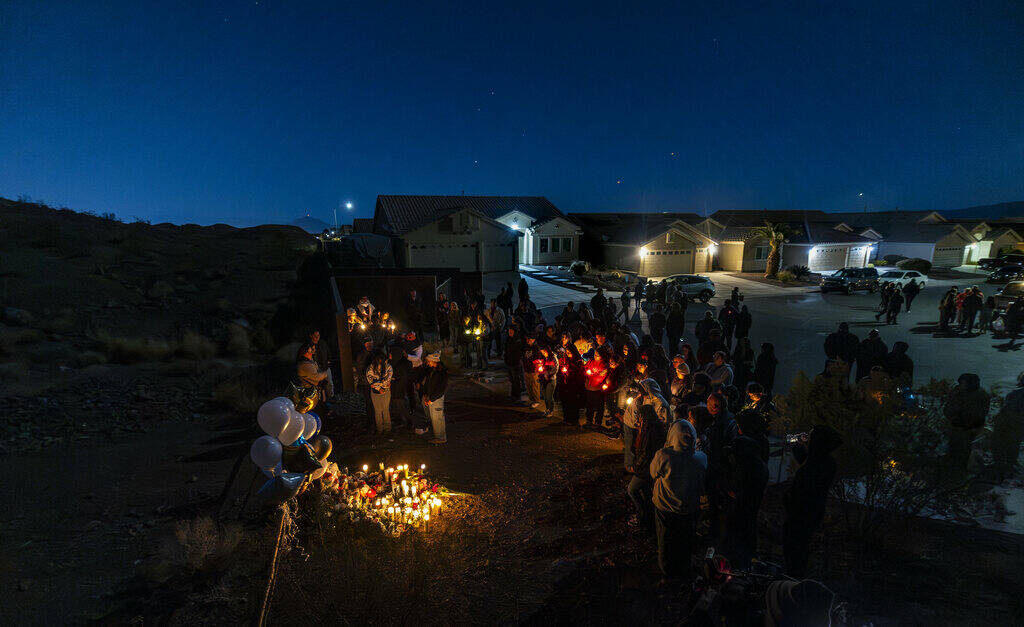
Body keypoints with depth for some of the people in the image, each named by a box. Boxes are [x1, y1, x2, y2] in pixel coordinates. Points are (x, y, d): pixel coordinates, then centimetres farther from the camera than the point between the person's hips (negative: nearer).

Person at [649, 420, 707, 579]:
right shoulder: (701, 458, -24)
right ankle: (684, 569, 50)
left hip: (665, 508, -2)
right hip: (689, 508, 2)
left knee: (666, 540, 25)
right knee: (685, 540, 28)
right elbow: (703, 483, -6)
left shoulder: (663, 456, -33)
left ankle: (667, 569, 47)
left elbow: (653, 473, -10)